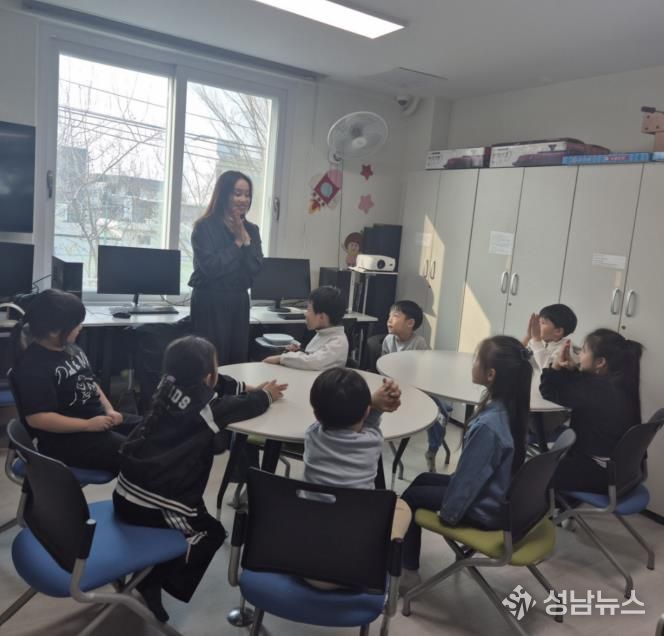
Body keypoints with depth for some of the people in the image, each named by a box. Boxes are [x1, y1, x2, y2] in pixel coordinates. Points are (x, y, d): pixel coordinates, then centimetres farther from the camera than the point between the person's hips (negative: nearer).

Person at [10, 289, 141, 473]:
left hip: (98, 417, 9)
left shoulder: (71, 348, 7)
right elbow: (36, 418, -22)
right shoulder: (33, 365, -19)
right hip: (64, 438, -9)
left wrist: (109, 410, 1)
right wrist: (88, 425, -23)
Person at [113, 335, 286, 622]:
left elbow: (223, 385, 16)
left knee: (195, 512, 29)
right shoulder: (206, 405, -16)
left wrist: (253, 389, 16)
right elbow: (244, 406, -2)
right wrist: (265, 395, 18)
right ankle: (151, 583, 11)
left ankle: (146, 572, 25)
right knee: (211, 532, 16)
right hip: (151, 507, -7)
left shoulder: (168, 386, 3)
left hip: (125, 495, 7)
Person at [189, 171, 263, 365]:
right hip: (210, 302, -5)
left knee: (238, 361, 9)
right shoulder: (205, 227, -8)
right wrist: (237, 242, -12)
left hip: (239, 302, 6)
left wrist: (245, 238, -10)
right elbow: (210, 267, -20)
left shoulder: (251, 230, 9)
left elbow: (256, 268, -1)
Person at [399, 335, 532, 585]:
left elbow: (468, 477, -23)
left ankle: (408, 571, 24)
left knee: (411, 497, 9)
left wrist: (448, 512, -10)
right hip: (501, 497, 8)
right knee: (423, 480, 20)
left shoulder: (487, 425, -34)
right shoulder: (510, 407, -7)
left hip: (485, 509, -8)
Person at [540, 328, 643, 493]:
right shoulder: (619, 383, 2)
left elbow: (549, 393, -12)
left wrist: (557, 366, -12)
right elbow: (574, 388, 12)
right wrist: (571, 369, -4)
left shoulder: (595, 387, -25)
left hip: (603, 474, -9)